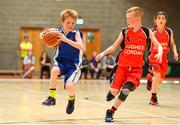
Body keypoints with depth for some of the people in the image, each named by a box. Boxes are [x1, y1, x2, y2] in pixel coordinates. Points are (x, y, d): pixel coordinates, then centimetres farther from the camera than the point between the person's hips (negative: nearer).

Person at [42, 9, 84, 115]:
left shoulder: (76, 33, -14)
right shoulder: (59, 32, -2)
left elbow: (81, 47, -30)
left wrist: (66, 40, -37)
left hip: (73, 63, -3)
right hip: (61, 61, 3)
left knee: (69, 86, -20)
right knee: (54, 70, -31)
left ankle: (71, 99, 17)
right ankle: (52, 98, -18)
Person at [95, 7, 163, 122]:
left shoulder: (147, 32, 0)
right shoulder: (124, 32, 2)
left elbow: (158, 45, 0)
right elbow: (114, 47, 9)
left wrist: (159, 53, -22)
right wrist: (103, 53, -5)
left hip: (136, 67, -1)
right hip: (123, 66, 1)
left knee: (126, 90, -18)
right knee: (115, 91, -7)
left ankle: (111, 112, 0)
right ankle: (111, 92, 33)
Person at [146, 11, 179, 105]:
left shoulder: (169, 31, 2)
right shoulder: (152, 32, -4)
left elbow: (172, 44, 13)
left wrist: (175, 52, -5)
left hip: (164, 58, 3)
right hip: (154, 56, -3)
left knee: (160, 81, 6)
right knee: (157, 74, -25)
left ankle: (150, 77, 43)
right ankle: (153, 98, -10)